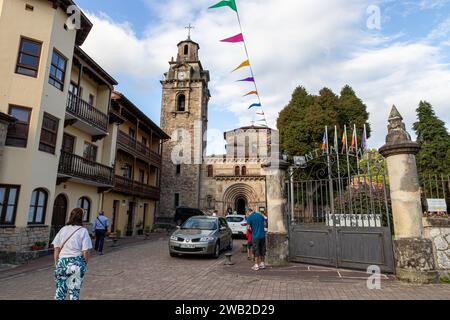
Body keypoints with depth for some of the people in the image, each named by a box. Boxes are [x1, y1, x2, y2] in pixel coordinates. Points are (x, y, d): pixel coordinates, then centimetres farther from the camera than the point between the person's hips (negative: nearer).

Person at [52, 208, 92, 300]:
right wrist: (85, 263, 6)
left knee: (60, 289, 13)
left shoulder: (63, 229, 2)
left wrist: (56, 263, 14)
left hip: (62, 262, 3)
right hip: (77, 263, -3)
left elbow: (56, 249, 3)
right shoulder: (83, 231, -8)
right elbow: (85, 252, -10)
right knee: (74, 291, 9)